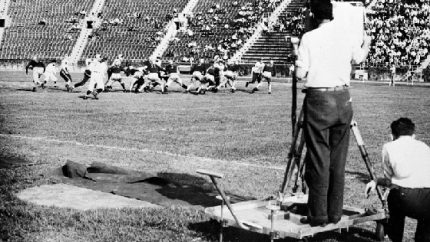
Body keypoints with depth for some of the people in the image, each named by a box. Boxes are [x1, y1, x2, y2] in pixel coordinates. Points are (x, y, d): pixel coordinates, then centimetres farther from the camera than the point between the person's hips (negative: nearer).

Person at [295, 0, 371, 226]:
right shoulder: (347, 37, 6)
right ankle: (335, 212, 16)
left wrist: (298, 62, 15)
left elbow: (300, 73, -7)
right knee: (338, 160, 10)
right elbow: (359, 57, 27)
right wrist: (366, 43, 48)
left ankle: (318, 215, 5)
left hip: (318, 99, -4)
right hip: (343, 99, 4)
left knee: (318, 160, 1)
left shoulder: (309, 38, -7)